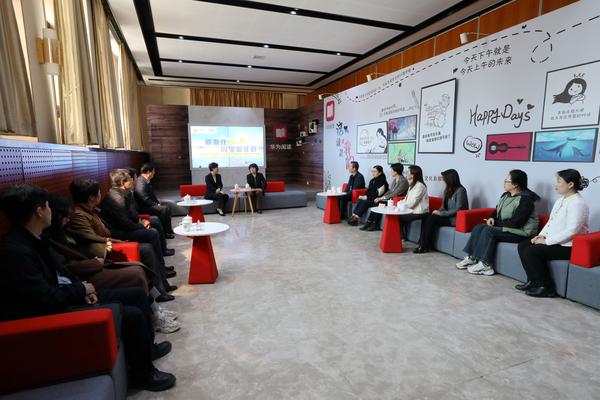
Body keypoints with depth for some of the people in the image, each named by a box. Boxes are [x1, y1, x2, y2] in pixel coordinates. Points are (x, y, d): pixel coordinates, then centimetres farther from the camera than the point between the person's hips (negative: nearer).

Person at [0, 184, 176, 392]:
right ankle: (143, 374, 3)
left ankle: (146, 346, 27)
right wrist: (81, 289, -10)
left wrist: (82, 289, -1)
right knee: (133, 315, -20)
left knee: (137, 294, 7)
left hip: (68, 297, 10)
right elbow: (48, 302, -27)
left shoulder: (34, 239, 5)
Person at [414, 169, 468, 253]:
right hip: (447, 216, 8)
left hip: (455, 219, -8)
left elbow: (458, 209, -19)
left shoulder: (460, 190, -12)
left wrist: (441, 213, -19)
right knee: (426, 217, -17)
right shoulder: (448, 190, 14)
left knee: (432, 218, -26)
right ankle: (422, 243, -22)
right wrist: (438, 211, -4)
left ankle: (425, 246, -19)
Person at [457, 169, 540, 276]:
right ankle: (471, 258, -14)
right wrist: (492, 218, -1)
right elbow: (497, 210, 22)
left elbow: (515, 222, -24)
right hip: (503, 227, 9)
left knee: (489, 231, -27)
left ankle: (485, 265, -21)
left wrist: (496, 223, -14)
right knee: (479, 227, -10)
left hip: (520, 232, -9)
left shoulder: (525, 199, -17)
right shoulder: (506, 195, 10)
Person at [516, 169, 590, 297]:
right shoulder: (561, 200, 12)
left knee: (531, 251, -21)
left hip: (568, 246, -10)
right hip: (554, 241, 10)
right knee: (522, 245, -2)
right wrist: (541, 235, 3)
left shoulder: (577, 203, -18)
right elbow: (551, 221, 18)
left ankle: (546, 287, -6)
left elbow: (571, 231, -25)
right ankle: (533, 281, 6)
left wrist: (546, 241, -21)